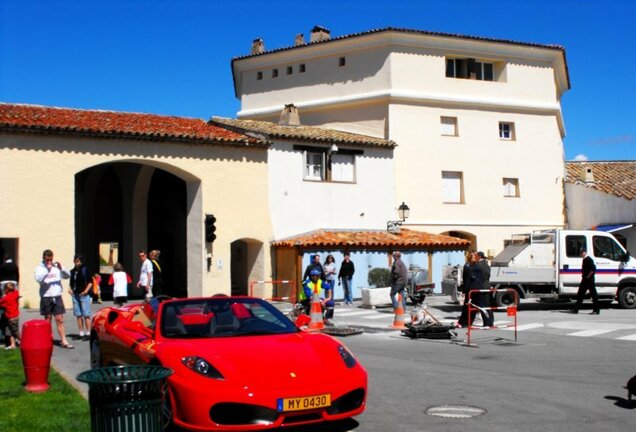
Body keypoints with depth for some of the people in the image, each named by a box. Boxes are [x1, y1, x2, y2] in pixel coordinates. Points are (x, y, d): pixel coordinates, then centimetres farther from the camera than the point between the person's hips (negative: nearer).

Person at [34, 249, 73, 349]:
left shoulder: (56, 267, 7)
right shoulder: (40, 268, -2)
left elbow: (67, 276, 2)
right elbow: (38, 279, -19)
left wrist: (61, 268, -14)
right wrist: (47, 270, -27)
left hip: (57, 296, 2)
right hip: (46, 297, -2)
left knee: (60, 320, 2)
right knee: (47, 320, 8)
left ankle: (64, 341, 2)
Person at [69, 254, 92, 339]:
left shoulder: (85, 270, -4)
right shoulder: (72, 271, 11)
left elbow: (90, 282, -4)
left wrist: (86, 291, -14)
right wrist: (70, 289, 6)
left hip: (84, 295, -6)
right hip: (75, 295, 6)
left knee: (86, 315, -5)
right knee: (78, 315, 8)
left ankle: (88, 333, -2)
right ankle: (81, 333, 14)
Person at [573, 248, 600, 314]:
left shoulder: (589, 259, -14)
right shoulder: (584, 260, 15)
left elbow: (593, 269, -23)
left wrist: (588, 276, -19)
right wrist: (584, 276, 13)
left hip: (589, 279, -10)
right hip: (585, 280, 10)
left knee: (593, 294, -3)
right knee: (580, 294, 9)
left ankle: (596, 310, 2)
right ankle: (576, 309, 12)